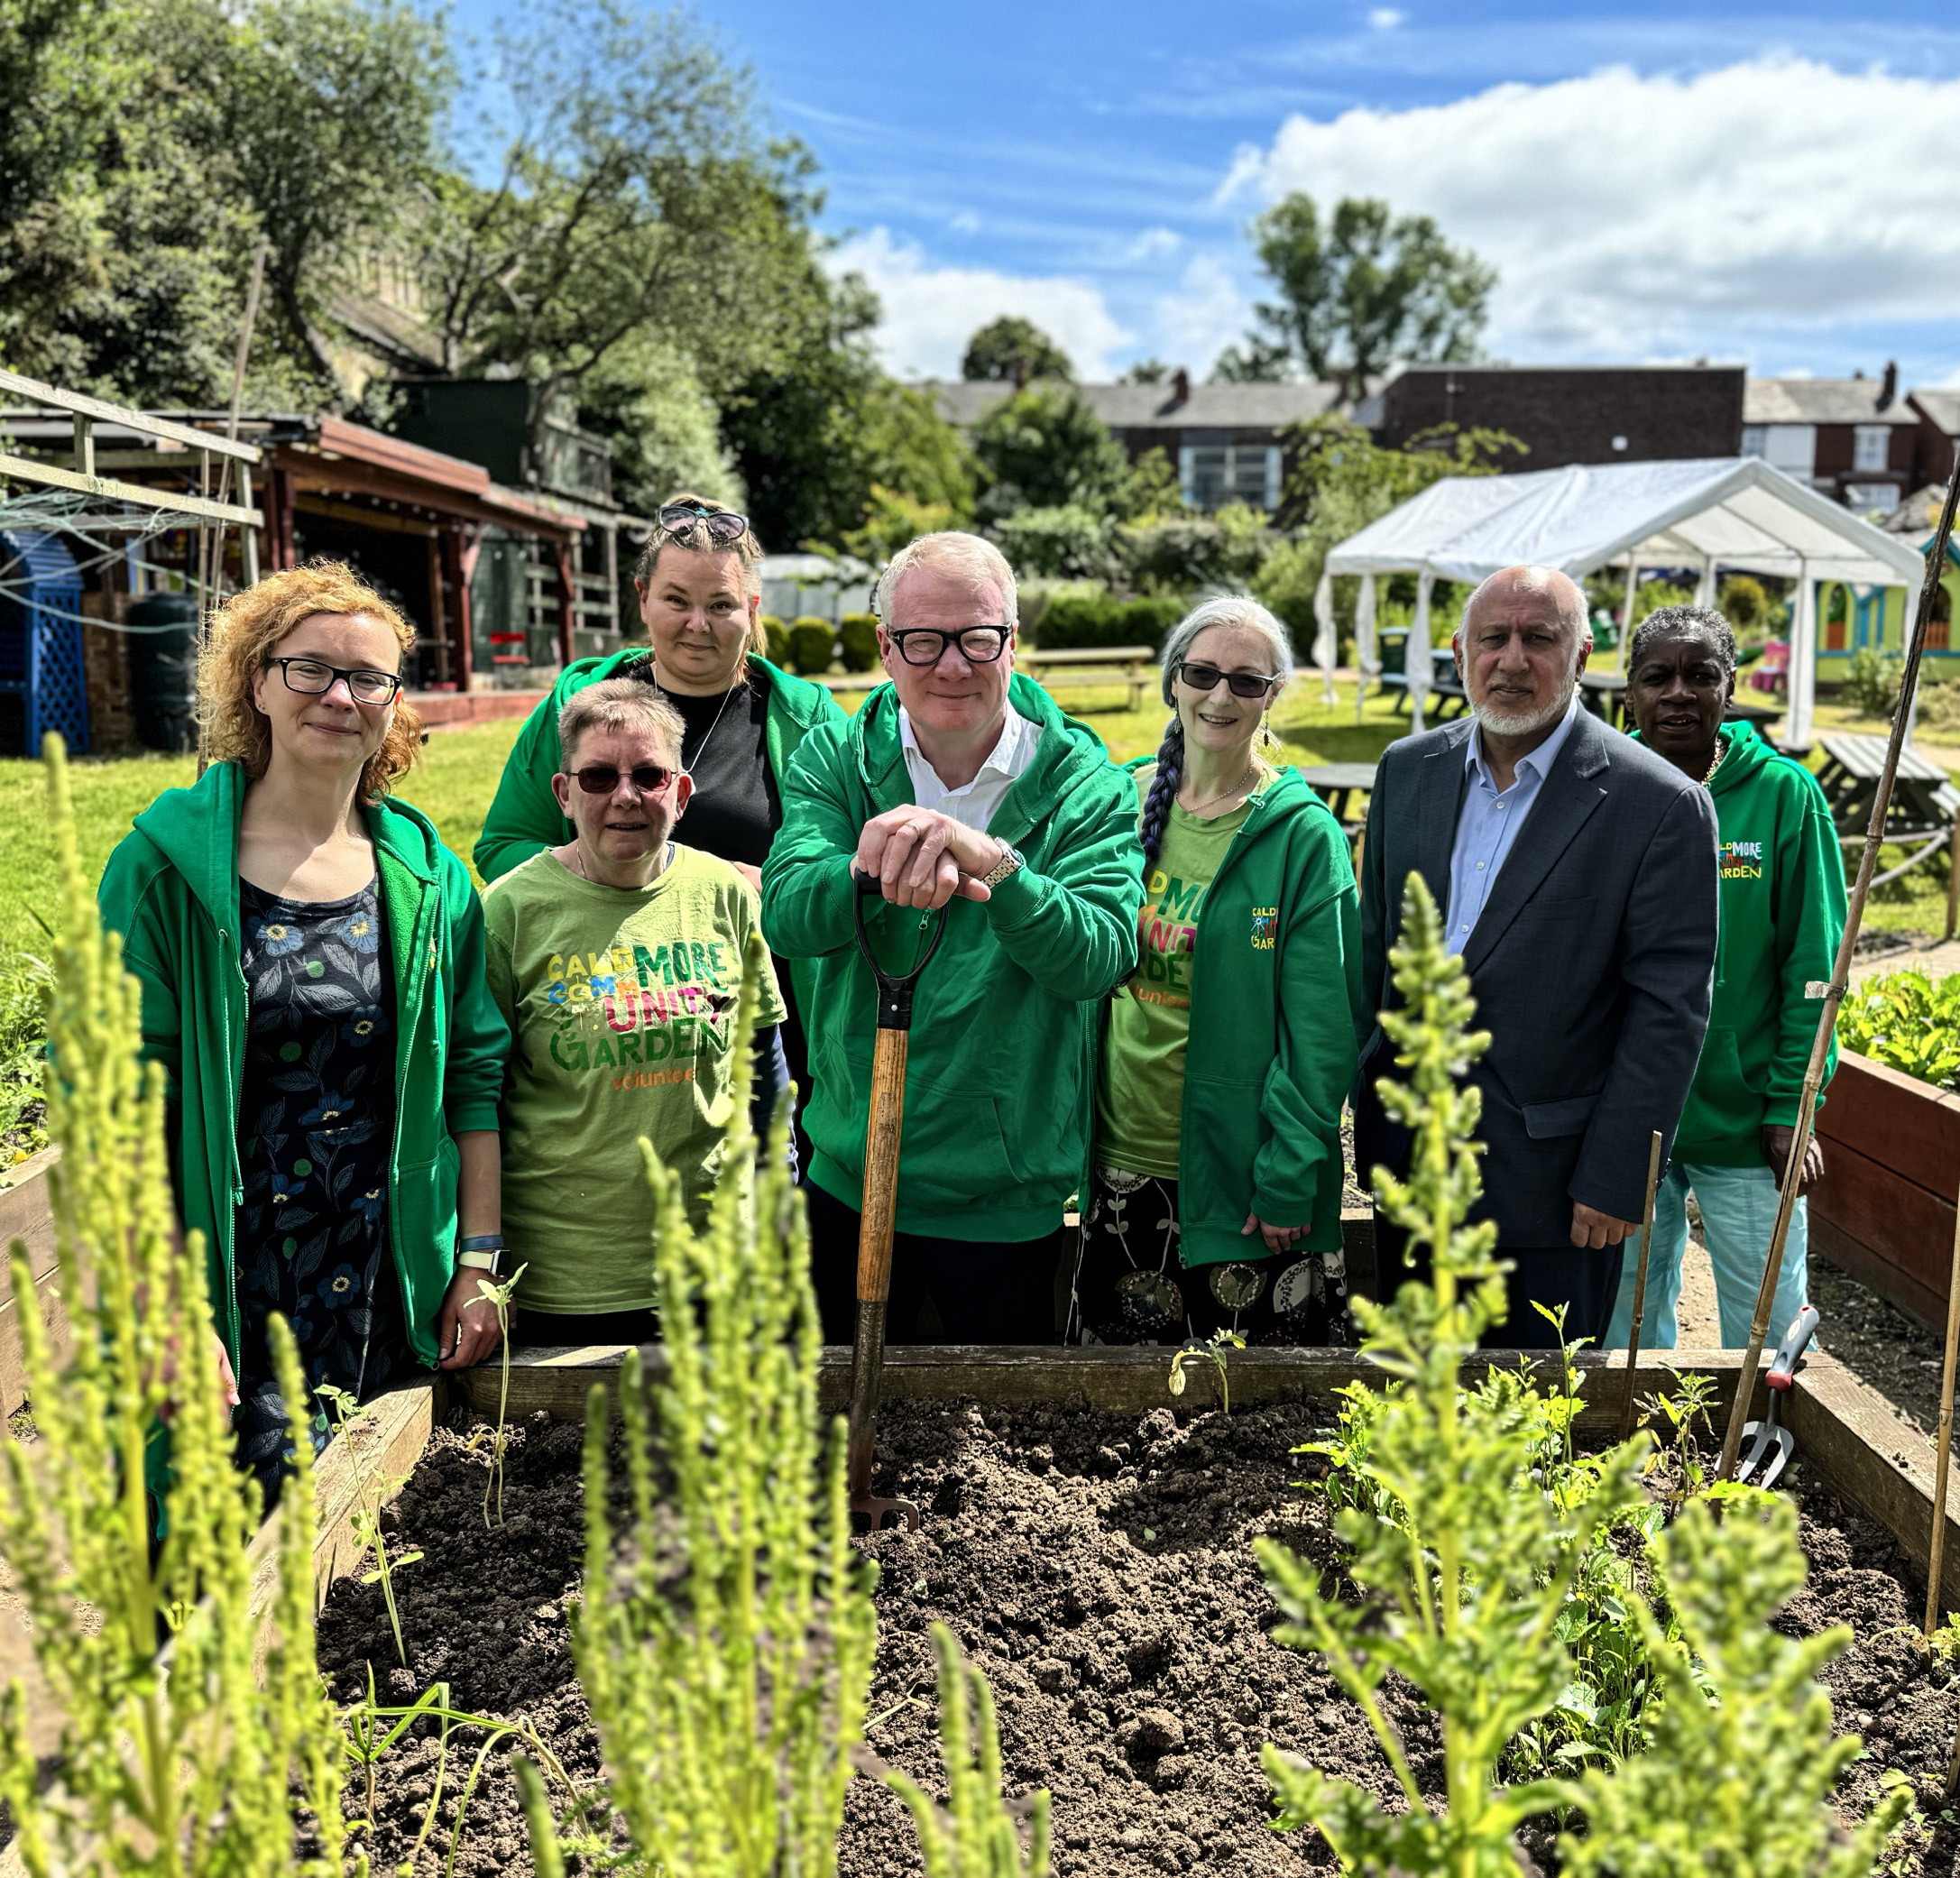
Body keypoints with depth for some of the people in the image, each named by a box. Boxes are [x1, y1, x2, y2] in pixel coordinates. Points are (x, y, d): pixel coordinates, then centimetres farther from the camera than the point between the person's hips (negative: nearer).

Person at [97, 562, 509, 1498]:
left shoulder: (430, 877, 5)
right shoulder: (165, 867, -5)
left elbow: (474, 1076, 7)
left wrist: (480, 1262, 3)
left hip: (399, 1304, 3)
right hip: (230, 1298, -3)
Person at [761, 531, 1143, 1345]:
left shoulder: (1085, 785, -9)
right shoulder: (834, 758, -4)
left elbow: (1100, 958, -23)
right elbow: (785, 916, -19)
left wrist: (991, 859, -40)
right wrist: (871, 870, -40)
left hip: (1008, 1198, -2)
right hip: (847, 1178, 2)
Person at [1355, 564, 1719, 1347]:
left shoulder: (1660, 805, -12)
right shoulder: (1407, 769, 5)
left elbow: (1669, 1009, -12)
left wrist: (1615, 1179, -14)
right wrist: (1368, 1103, 8)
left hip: (1549, 1178, -4)